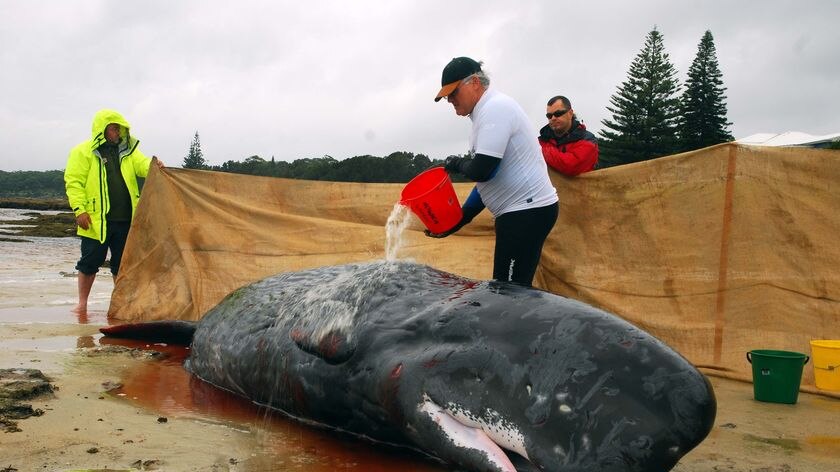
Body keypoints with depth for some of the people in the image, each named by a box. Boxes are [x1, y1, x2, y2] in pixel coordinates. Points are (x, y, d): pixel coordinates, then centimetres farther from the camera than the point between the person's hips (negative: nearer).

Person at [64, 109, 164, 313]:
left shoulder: (127, 151, 13)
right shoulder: (83, 152, 0)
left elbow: (142, 165, -2)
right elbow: (73, 182, -4)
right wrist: (80, 209, -13)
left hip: (125, 219, 4)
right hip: (96, 220, -4)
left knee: (121, 263, 10)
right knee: (90, 262, 4)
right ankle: (82, 303, 17)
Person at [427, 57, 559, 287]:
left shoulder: (495, 108, -12)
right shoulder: (487, 111, 19)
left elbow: (482, 170, -22)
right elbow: (486, 179, 21)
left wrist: (457, 164, 0)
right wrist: (457, 222, 17)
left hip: (527, 210, -10)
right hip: (520, 210, 10)